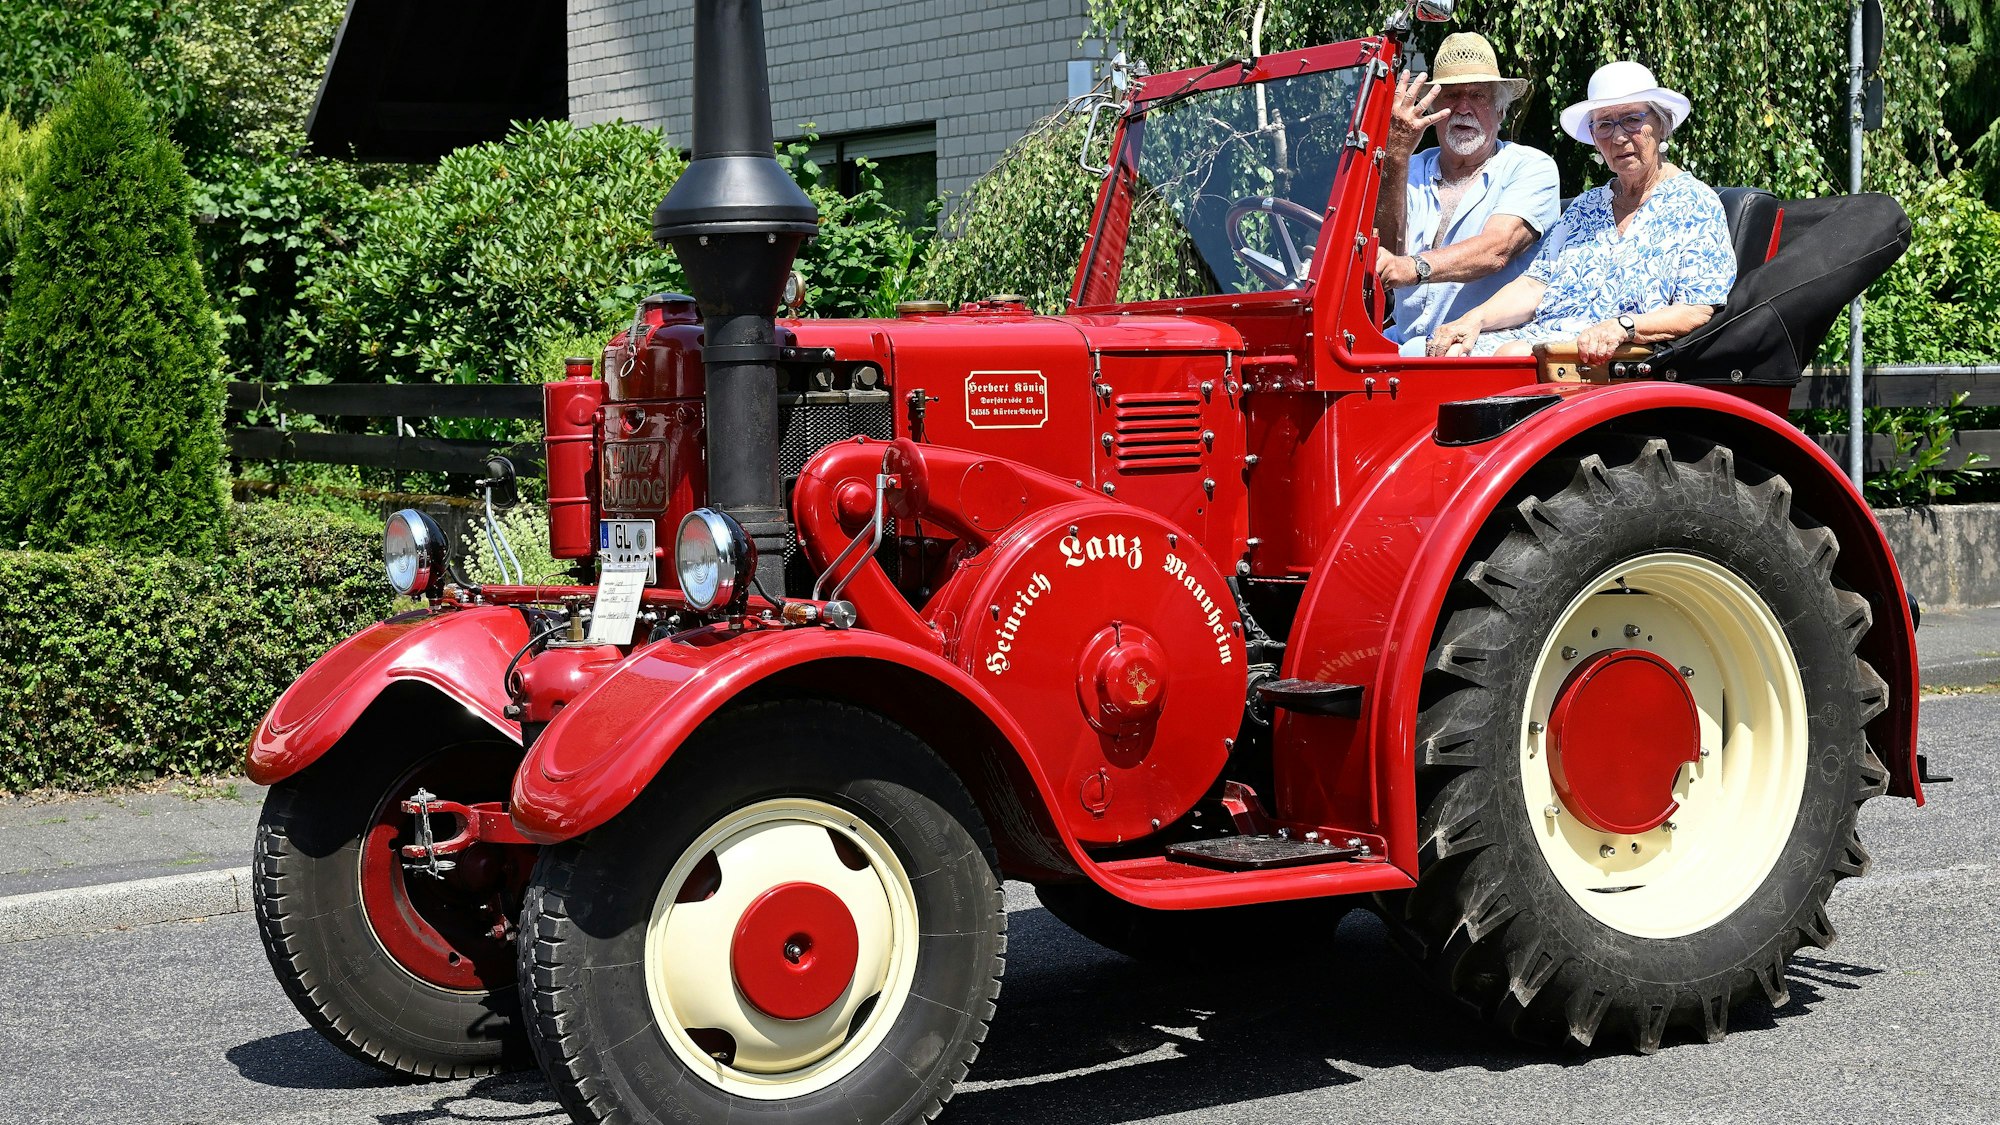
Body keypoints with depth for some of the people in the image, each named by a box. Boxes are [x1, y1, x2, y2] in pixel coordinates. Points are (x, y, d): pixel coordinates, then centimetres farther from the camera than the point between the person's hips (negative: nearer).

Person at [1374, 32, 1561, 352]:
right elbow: (1387, 248, -3)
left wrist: (1415, 267, -32)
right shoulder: (1411, 171, 15)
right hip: (1407, 343, 4)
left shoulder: (1531, 167, 4)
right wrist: (1396, 156, -15)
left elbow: (1497, 249, -14)